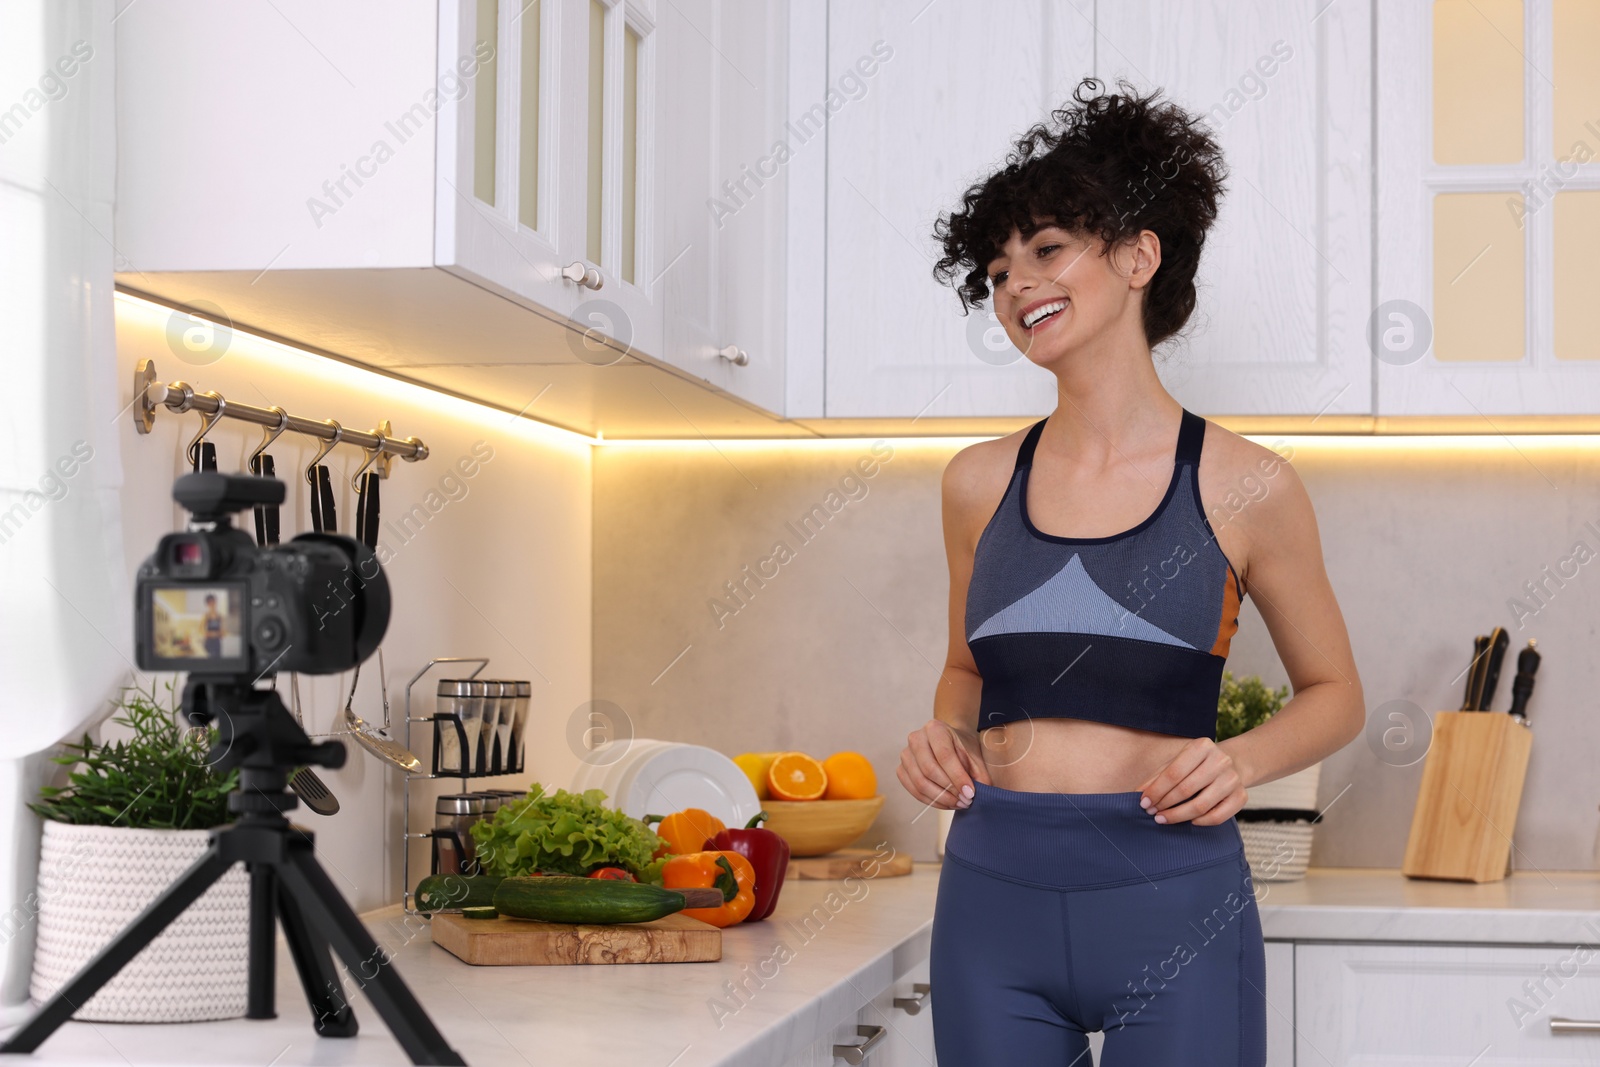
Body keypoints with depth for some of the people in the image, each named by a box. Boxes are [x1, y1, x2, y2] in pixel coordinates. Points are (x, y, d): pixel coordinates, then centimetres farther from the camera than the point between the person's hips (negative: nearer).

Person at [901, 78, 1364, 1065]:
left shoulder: (1246, 490, -3)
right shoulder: (980, 483, 7)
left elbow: (1334, 693, 8)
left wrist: (1239, 761, -11)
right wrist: (947, 735, 0)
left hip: (1171, 906, -3)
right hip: (994, 902, 3)